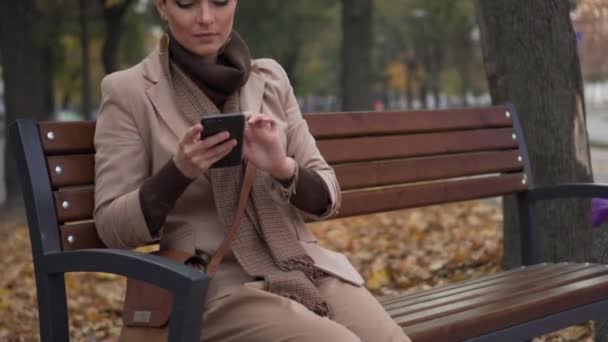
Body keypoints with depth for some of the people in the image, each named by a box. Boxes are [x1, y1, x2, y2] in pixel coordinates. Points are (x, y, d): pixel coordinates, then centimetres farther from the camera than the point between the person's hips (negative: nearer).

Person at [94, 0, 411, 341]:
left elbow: (327, 197, 7)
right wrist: (179, 170, -20)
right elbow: (113, 228, -4)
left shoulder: (270, 77, 10)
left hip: (312, 270, 4)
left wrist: (283, 168, -15)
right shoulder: (128, 91, -1)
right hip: (218, 286, -4)